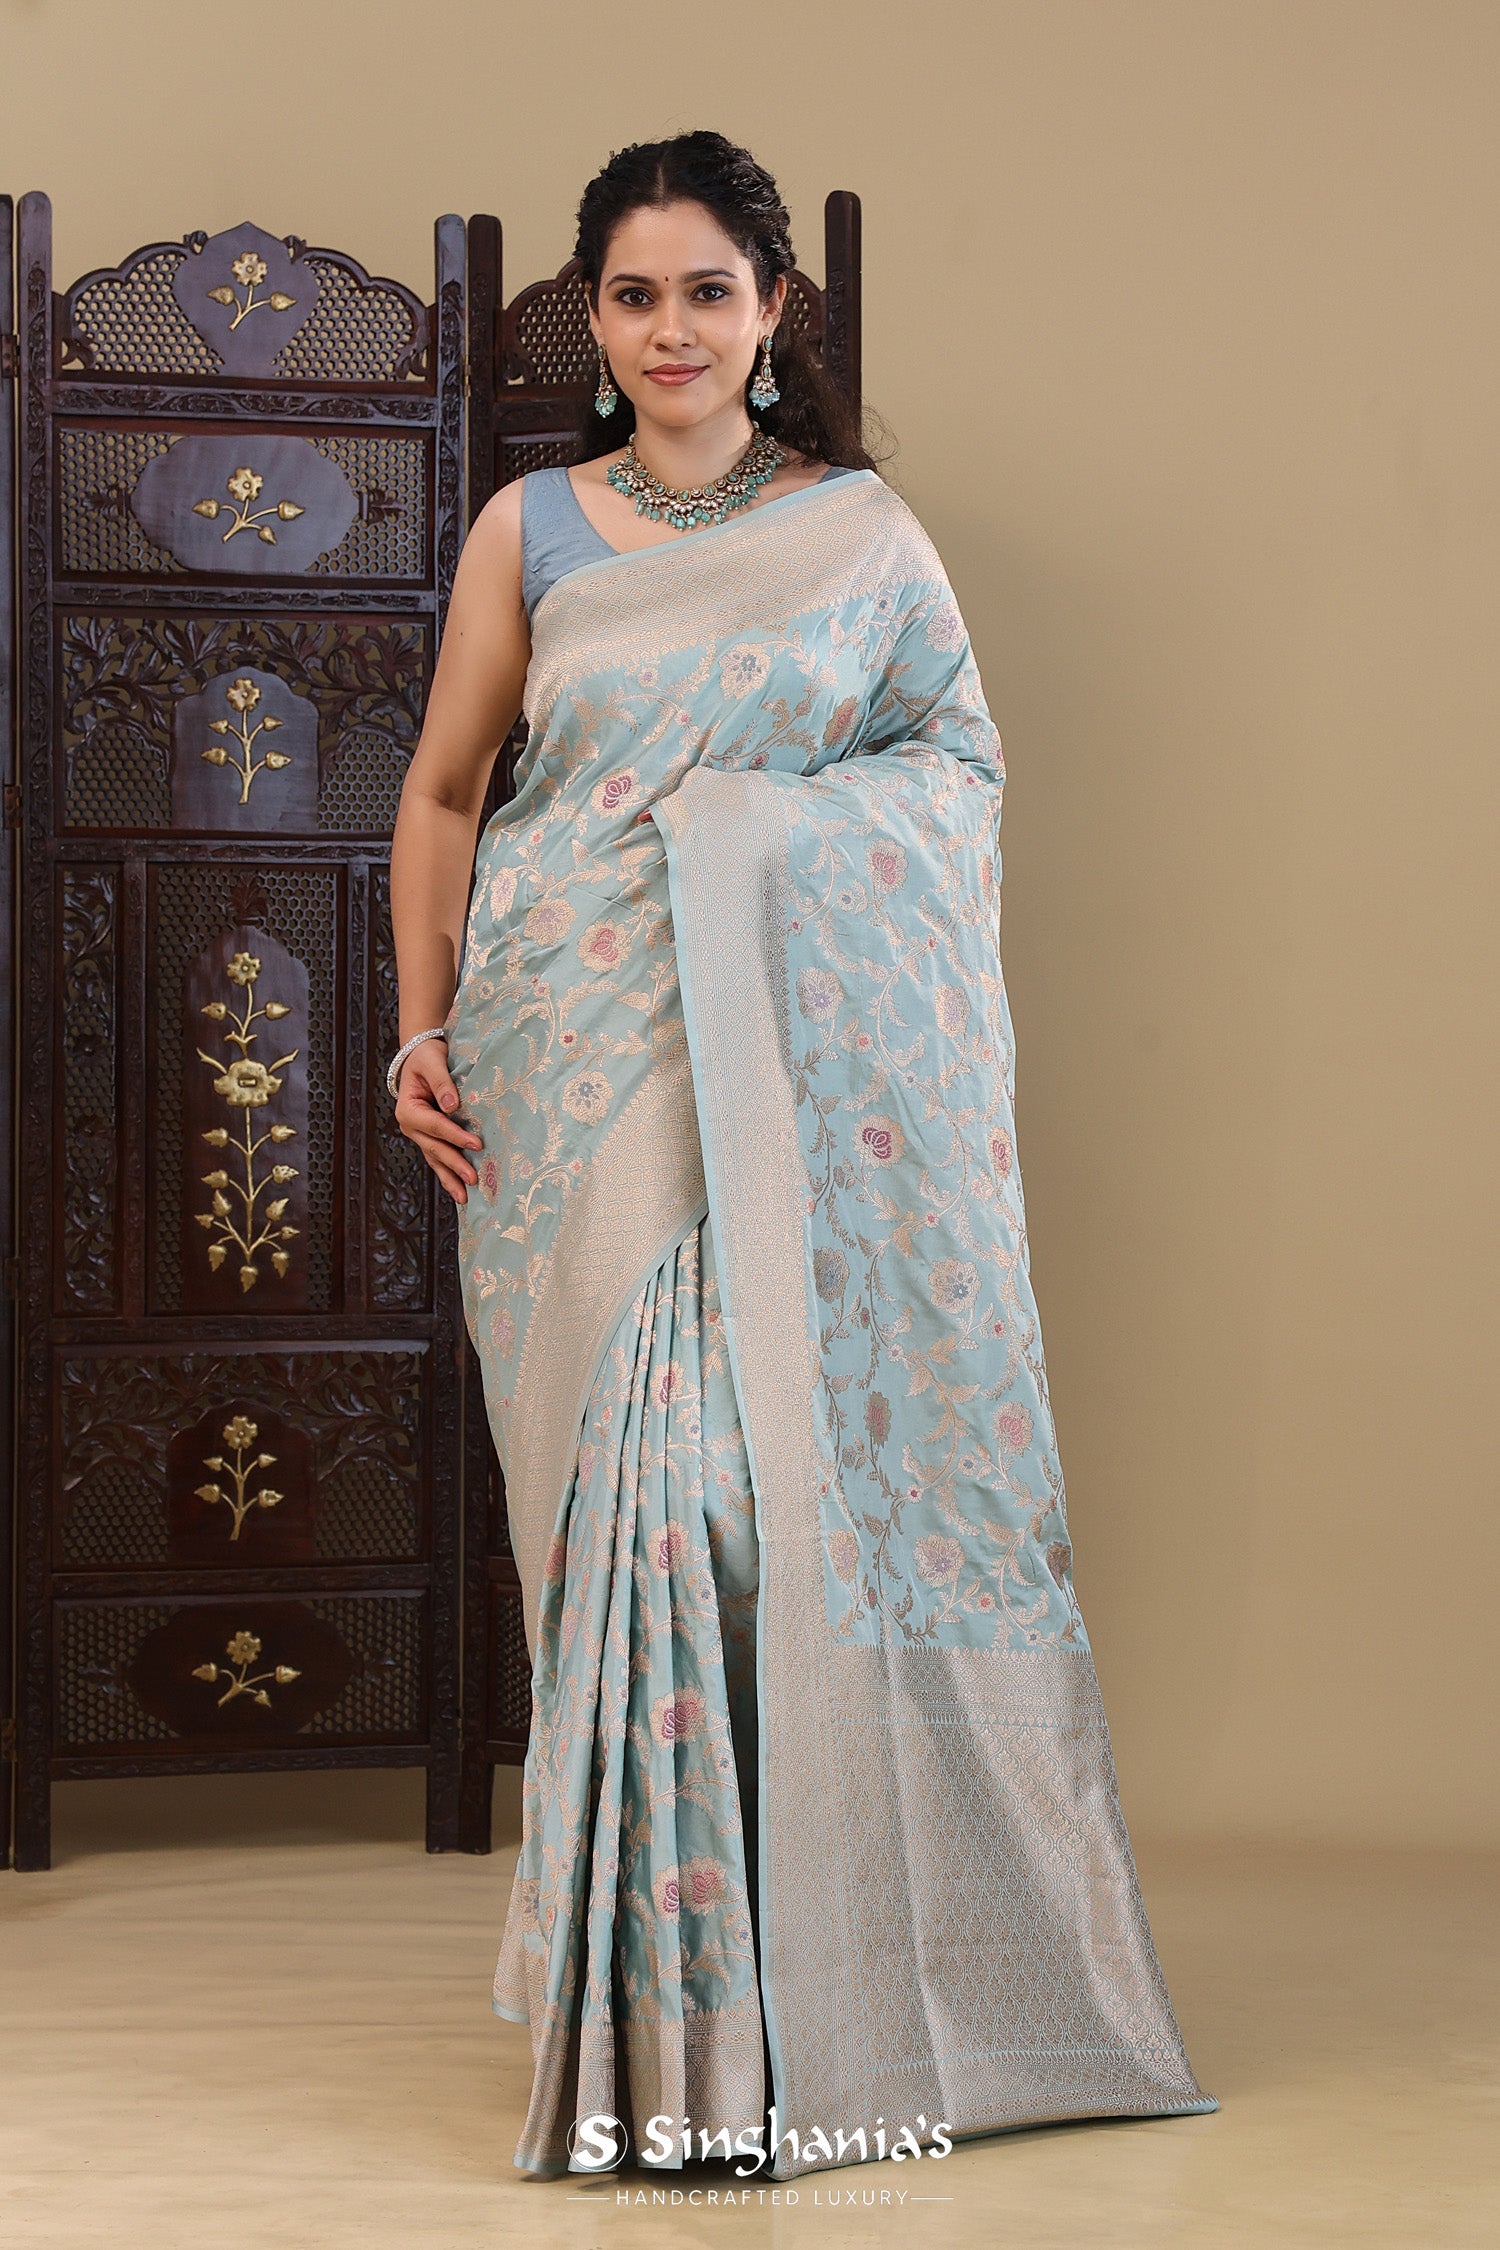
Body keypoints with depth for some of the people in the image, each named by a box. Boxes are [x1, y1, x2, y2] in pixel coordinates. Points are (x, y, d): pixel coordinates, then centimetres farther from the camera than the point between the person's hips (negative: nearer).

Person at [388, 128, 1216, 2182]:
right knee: (631, 1495, -3)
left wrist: (786, 826, -5)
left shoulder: (864, 529, 9)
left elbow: (966, 757, 11)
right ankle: (654, 1998, 5)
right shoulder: (531, 529, 10)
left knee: (817, 1467, -3)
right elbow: (441, 793, 15)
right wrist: (422, 1032, 5)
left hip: (818, 1071, 0)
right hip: (589, 1067, 0)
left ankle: (835, 1979, 9)